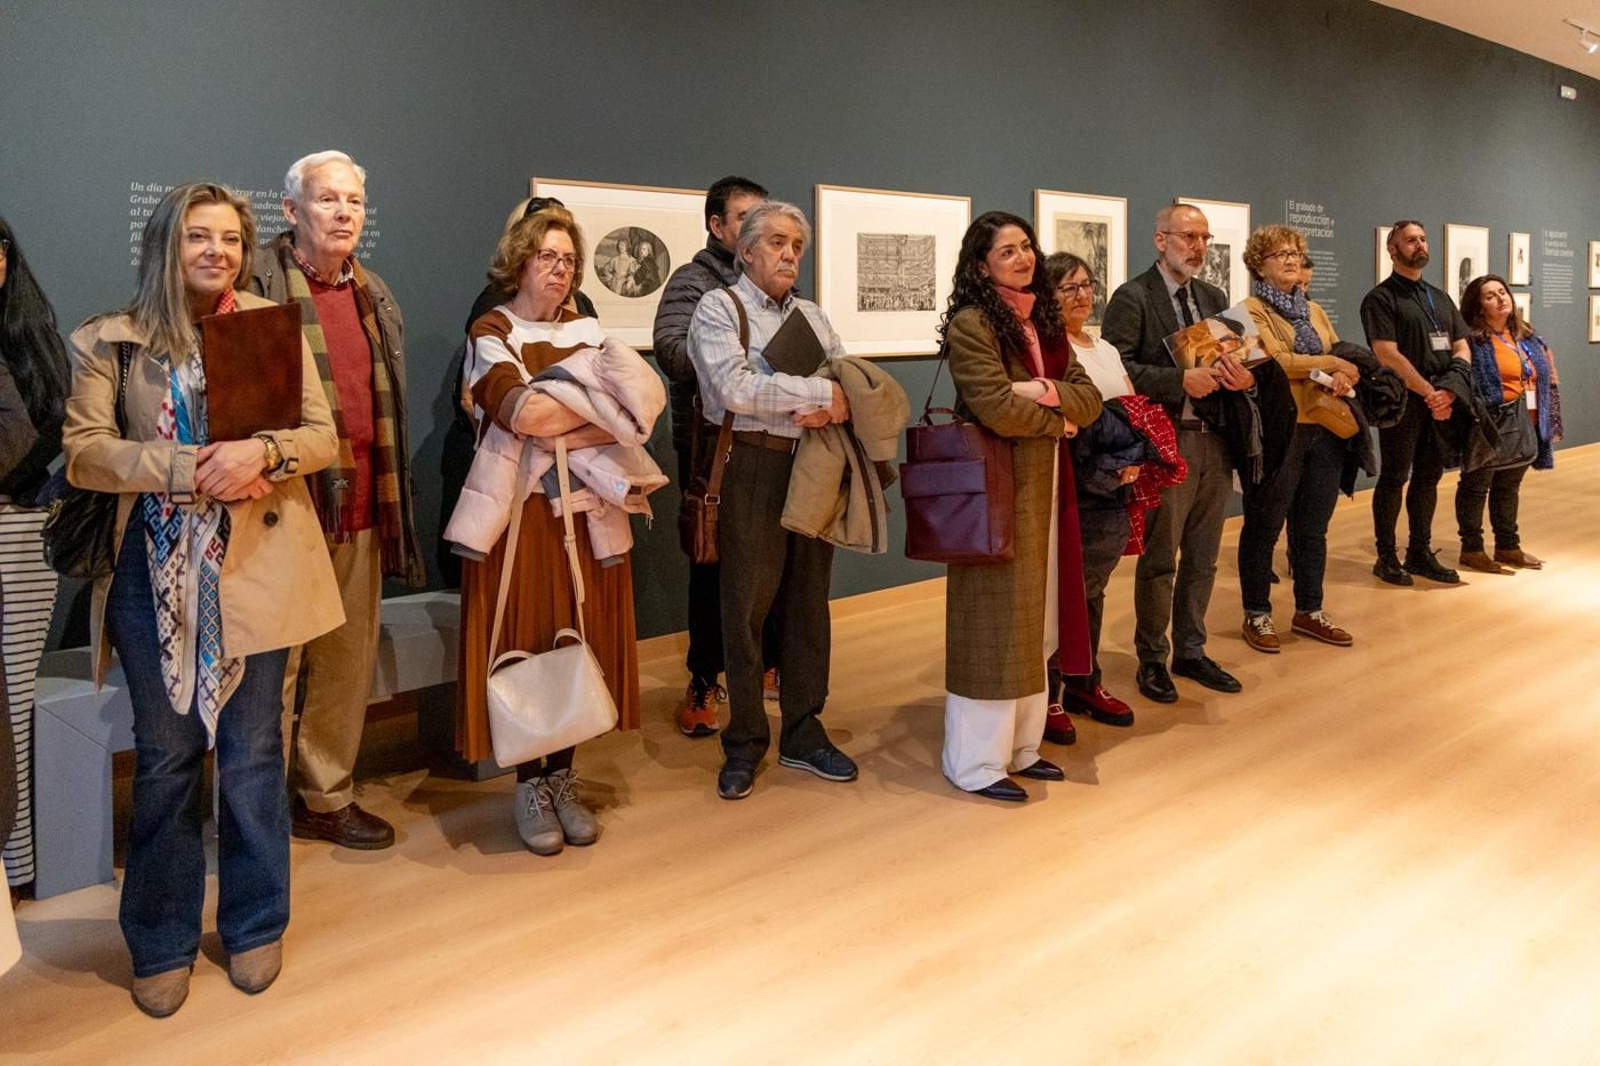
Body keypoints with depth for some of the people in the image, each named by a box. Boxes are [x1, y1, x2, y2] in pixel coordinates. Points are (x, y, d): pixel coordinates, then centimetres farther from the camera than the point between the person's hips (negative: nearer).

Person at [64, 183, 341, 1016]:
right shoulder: (109, 341, 2)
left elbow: (322, 436, 2)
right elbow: (82, 453, -6)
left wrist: (261, 451, -18)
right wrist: (188, 469, -19)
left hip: (256, 564, 1)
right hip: (153, 570, 0)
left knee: (252, 753, 9)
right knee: (165, 757, 8)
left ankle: (255, 926, 26)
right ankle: (162, 943, 24)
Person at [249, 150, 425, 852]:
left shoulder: (374, 294, 16)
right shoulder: (258, 283, -6)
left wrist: (393, 500, 18)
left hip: (360, 507, 7)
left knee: (349, 659, 12)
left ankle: (327, 797, 26)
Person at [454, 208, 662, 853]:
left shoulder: (587, 332, 14)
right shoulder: (491, 332, 2)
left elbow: (640, 411, 0)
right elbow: (518, 411, -17)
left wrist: (569, 434, -16)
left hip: (587, 510, 4)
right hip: (520, 511, -4)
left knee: (580, 642, 4)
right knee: (524, 643, -2)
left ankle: (562, 780, 15)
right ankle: (529, 787, 9)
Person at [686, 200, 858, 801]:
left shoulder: (810, 316, 16)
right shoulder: (719, 309, -1)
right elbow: (736, 388, -17)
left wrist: (830, 410, -13)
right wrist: (822, 394, -15)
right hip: (751, 469, -5)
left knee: (807, 603, 10)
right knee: (747, 609, 1)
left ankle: (803, 734, 22)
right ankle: (744, 745, 14)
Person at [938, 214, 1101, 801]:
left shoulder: (1044, 321, 14)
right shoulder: (970, 324, -11)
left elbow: (1089, 398, 8)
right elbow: (998, 409, -20)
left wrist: (1046, 391, -12)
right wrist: (1058, 421, -4)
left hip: (1043, 486, 8)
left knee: (1034, 620, 13)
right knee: (994, 622, -3)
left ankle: (1020, 745, 24)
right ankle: (977, 760, 9)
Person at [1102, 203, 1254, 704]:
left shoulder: (1214, 297, 15)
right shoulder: (1132, 297, -6)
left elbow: (1235, 359, 15)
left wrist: (1243, 376, -8)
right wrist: (1181, 380, -23)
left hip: (1214, 442, 7)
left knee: (1202, 558, 14)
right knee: (1159, 561, 3)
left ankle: (1191, 652, 27)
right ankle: (1152, 659, 17)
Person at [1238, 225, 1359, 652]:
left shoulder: (1313, 310, 18)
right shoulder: (1252, 310, -4)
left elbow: (1345, 355, 12)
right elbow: (1275, 360, -17)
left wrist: (1345, 374, -10)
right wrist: (1332, 363, -10)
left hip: (1324, 429, 7)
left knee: (1313, 528, 13)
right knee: (1264, 528, 4)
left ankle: (1309, 611, 24)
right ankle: (1257, 615, 14)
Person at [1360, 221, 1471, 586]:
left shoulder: (1441, 298, 17)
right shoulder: (1381, 298, -4)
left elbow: (1462, 348, 12)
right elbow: (1387, 354, -14)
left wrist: (1449, 391, -7)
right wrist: (1429, 393, -17)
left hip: (1441, 404, 6)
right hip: (1402, 402, -6)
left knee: (1428, 477, 9)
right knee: (1394, 478, -1)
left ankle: (1420, 553, 18)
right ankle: (1386, 557, 7)